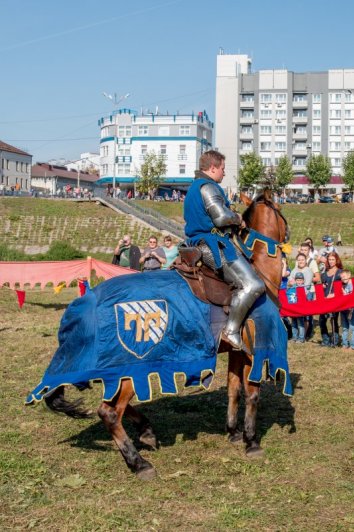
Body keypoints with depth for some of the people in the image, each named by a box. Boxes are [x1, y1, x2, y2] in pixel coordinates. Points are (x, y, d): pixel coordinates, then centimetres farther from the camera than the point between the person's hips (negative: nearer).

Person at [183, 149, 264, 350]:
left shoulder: (195, 188, 22)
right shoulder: (208, 187, -11)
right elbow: (222, 217, -23)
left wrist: (234, 218, 18)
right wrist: (238, 218, -3)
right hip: (215, 245, -11)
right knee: (253, 285, -21)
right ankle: (232, 330, -22)